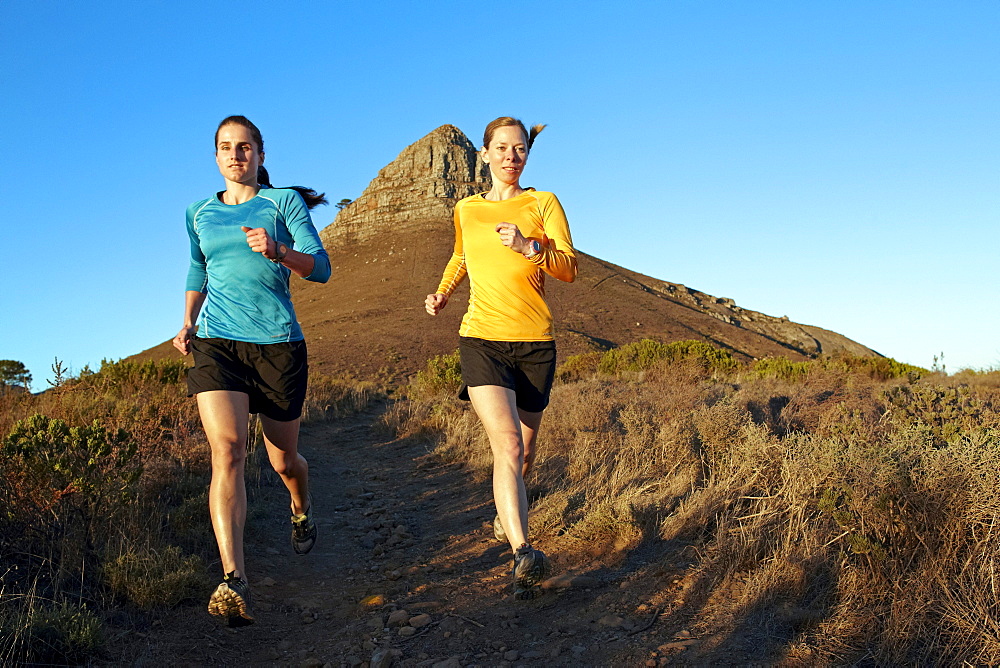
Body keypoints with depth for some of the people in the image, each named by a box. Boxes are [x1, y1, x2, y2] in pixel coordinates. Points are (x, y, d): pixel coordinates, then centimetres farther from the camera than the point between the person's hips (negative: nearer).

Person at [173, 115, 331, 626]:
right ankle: (233, 583, -27)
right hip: (217, 345, 2)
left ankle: (302, 509, 48)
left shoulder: (284, 202, 3)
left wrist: (277, 251, -24)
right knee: (226, 450, -20)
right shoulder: (200, 214, 14)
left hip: (278, 344, -1)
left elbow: (320, 269, -6)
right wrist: (187, 323, 14)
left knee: (283, 459, 11)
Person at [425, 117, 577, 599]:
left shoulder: (543, 204, 4)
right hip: (481, 339, 0)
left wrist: (529, 247, -24)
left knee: (523, 452, 14)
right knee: (507, 445, -20)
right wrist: (443, 292, 12)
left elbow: (569, 269, -7)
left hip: (535, 343, 1)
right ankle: (523, 554, -27)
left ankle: (505, 512, 44)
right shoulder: (465, 210, 11)